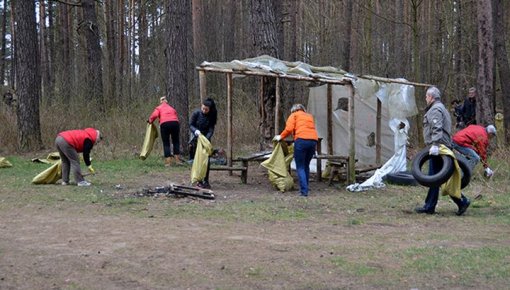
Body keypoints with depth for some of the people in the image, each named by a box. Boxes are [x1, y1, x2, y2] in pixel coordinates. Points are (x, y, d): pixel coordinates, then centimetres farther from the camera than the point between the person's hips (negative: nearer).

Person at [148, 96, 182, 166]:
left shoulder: (159, 108, 18)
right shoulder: (172, 108, 29)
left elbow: (154, 115, 1)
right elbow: (176, 117, 18)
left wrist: (150, 121, 16)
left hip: (164, 124, -2)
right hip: (175, 123, 2)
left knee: (166, 143, 5)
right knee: (176, 142, 16)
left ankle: (168, 161, 0)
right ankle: (177, 159, 11)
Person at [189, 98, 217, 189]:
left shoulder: (211, 116, -11)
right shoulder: (196, 113, -13)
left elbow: (211, 130, -12)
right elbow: (191, 125, -8)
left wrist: (206, 138, -29)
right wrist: (195, 131, -29)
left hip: (206, 138, 1)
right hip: (196, 139, -1)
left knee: (206, 161, -4)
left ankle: (206, 181, 2)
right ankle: (199, 181, 4)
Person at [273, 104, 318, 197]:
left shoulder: (294, 115, 16)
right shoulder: (310, 116, 31)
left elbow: (289, 129, 1)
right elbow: (311, 129, 21)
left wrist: (281, 137, 14)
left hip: (301, 140, -5)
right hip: (313, 140, 5)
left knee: (300, 167, 0)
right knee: (306, 166, 19)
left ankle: (304, 191, -9)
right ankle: (305, 188, 21)